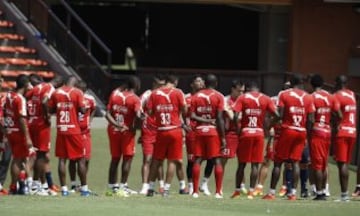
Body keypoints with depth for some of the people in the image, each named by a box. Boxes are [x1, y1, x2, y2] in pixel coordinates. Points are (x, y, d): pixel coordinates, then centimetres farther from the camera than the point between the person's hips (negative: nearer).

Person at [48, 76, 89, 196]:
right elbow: (82, 110, -12)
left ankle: (64, 188, 2)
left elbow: (50, 110, 5)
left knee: (62, 159, 6)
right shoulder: (77, 92, -6)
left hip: (61, 130, 3)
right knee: (81, 159, 5)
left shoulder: (56, 93, 5)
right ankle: (84, 188, 5)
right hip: (74, 130, -3)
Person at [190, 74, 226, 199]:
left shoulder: (196, 96, 8)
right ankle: (218, 192, -4)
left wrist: (206, 120, -3)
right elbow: (219, 118, -8)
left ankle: (195, 191, 2)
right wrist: (223, 138, -6)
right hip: (214, 132, -3)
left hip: (199, 131, 3)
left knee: (198, 160, 5)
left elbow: (192, 116, -5)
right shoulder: (218, 97, -2)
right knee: (217, 160, 1)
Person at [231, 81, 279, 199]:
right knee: (255, 164, 2)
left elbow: (235, 116, -9)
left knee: (242, 163, 8)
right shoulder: (266, 99, 4)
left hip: (245, 133, 0)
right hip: (259, 133, 0)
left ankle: (237, 190, 12)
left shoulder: (242, 98, 1)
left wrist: (237, 130, -2)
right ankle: (251, 191, -2)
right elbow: (276, 115, -5)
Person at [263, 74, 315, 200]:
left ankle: (272, 192, 0)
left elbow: (280, 115, -10)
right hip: (301, 132, 3)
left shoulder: (283, 94, -2)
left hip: (287, 130, -3)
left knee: (278, 162, 2)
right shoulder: (308, 97, 6)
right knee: (295, 162, 4)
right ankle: (293, 192, -3)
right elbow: (310, 119, 2)